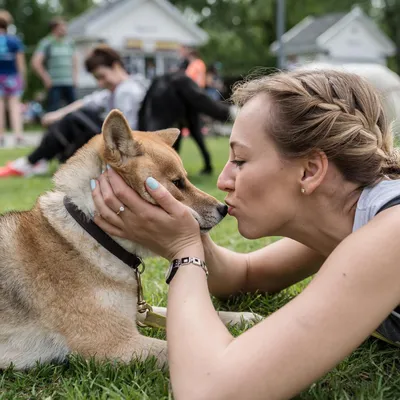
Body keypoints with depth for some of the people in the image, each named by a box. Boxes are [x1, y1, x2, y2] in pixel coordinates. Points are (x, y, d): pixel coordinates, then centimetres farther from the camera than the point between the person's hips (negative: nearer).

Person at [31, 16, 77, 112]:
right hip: (54, 84, -5)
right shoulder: (46, 43, -4)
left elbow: (74, 60, 27)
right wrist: (46, 79, -8)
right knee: (53, 111, -6)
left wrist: (75, 76, 17)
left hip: (70, 83, 5)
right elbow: (35, 63, -10)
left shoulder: (69, 42, 13)